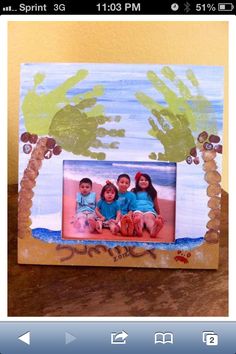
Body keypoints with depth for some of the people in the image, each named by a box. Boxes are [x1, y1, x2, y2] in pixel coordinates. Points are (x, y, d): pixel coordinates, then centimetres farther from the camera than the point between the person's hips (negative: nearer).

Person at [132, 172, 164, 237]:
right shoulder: (134, 192, 22)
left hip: (149, 210, 1)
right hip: (138, 209, -1)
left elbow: (156, 205, 28)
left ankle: (153, 230, -71)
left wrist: (159, 215, 30)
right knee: (138, 218, -38)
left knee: (149, 218, -36)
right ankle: (138, 230, -73)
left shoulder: (152, 192, 24)